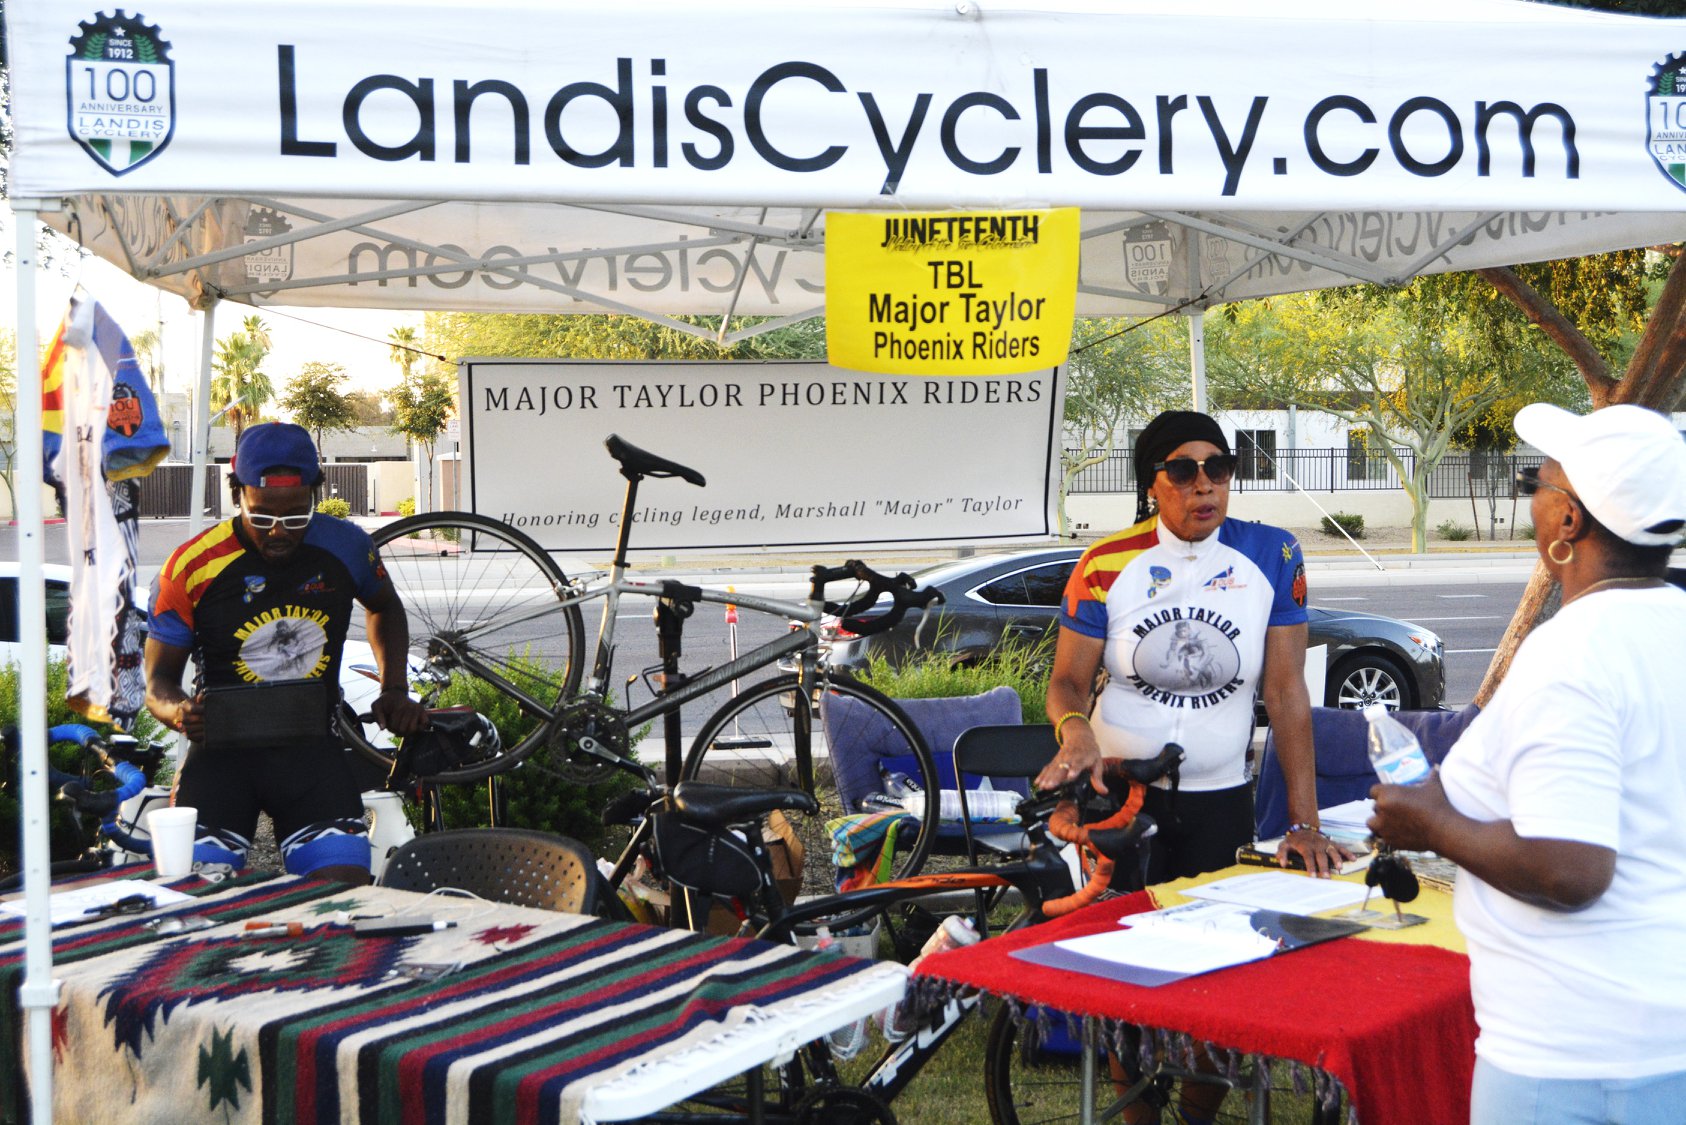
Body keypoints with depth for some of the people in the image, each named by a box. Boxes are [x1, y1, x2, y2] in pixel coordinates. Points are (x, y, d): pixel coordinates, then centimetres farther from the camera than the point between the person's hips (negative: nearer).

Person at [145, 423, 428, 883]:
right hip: (223, 748, -1)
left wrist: (394, 690, 10)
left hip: (313, 747, 1)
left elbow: (385, 608, 23)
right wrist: (180, 712, -22)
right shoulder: (191, 568, -8)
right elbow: (159, 680, 2)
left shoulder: (345, 546, -1)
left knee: (346, 888, -18)